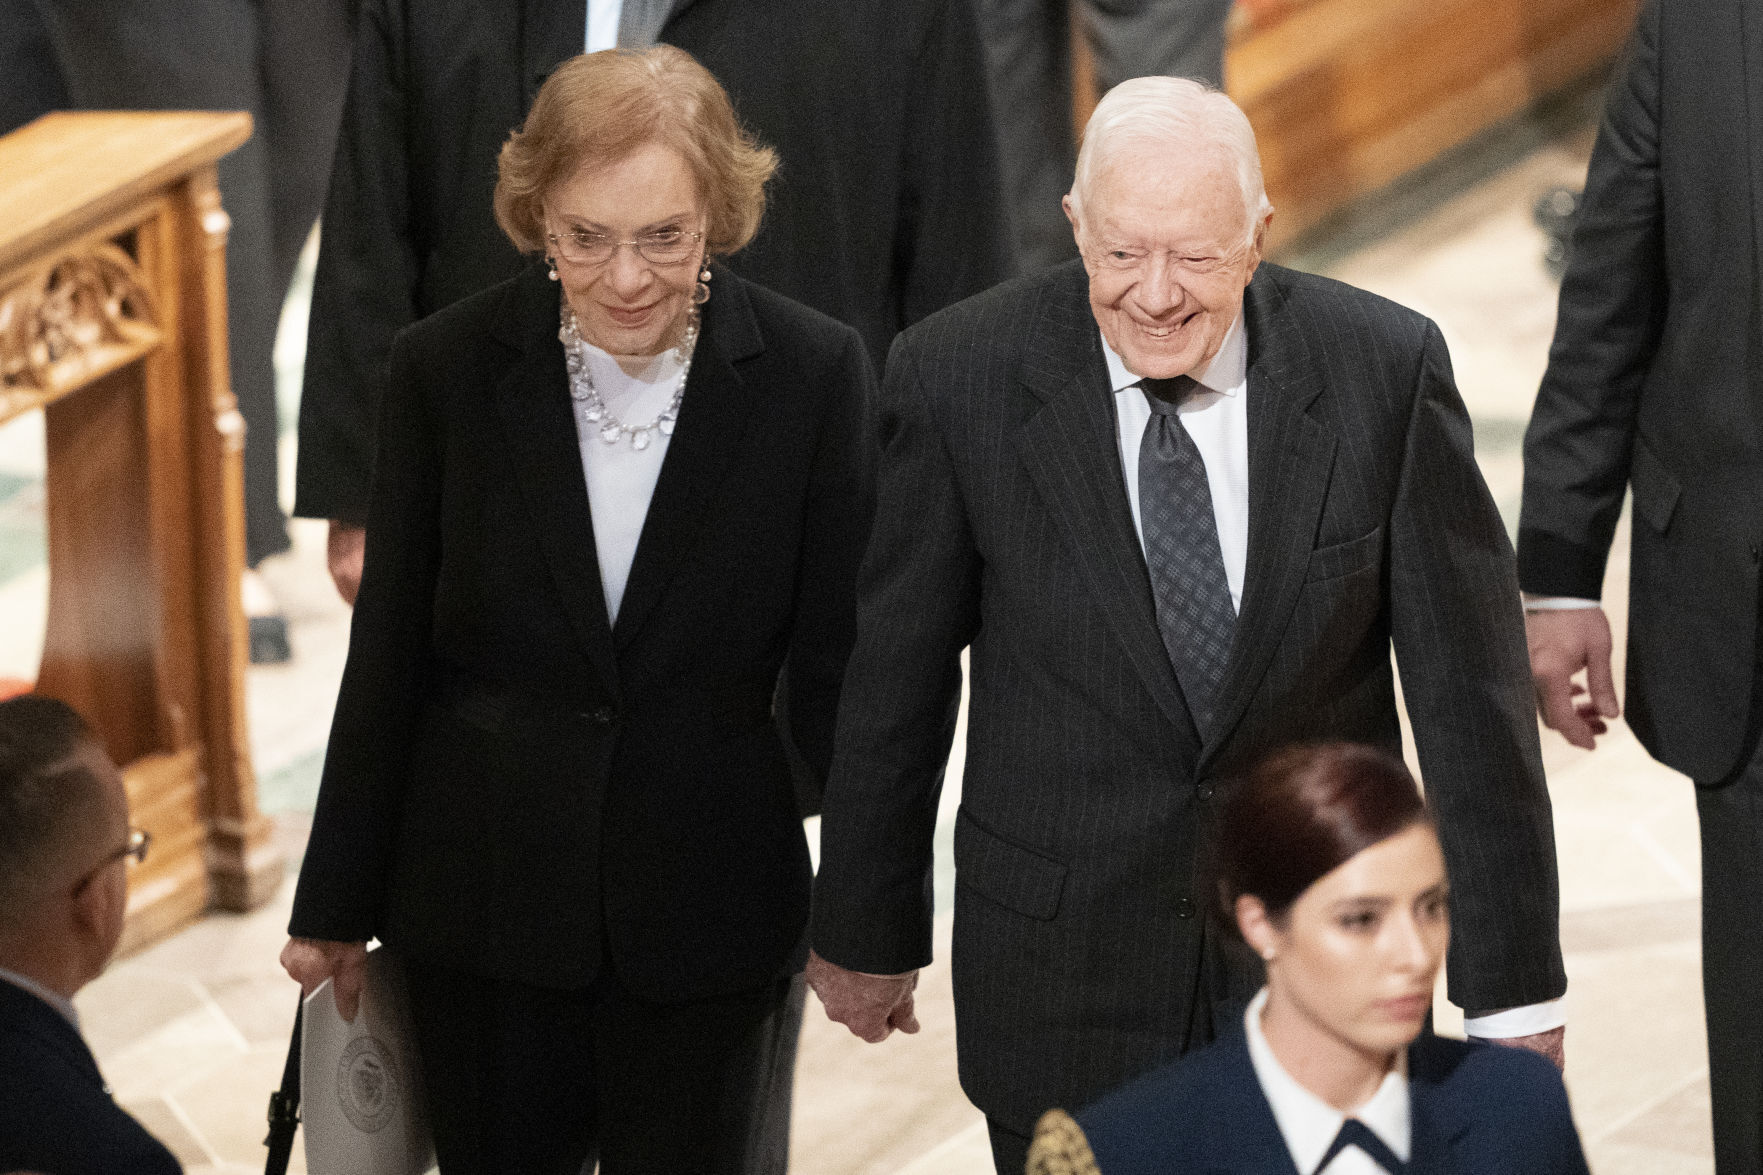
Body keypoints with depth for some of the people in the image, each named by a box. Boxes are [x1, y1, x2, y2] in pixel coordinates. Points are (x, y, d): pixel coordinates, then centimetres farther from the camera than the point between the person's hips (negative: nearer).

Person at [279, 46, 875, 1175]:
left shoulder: (815, 374, -9)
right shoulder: (448, 370, -6)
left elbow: (838, 663, -3)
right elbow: (390, 660, 1)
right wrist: (338, 908, 6)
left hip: (712, 927, -1)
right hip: (485, 913, 1)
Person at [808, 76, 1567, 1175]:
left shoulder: (1384, 368, -9)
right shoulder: (961, 376, -10)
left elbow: (1468, 684, -6)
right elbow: (897, 673, 0)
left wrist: (1514, 988, -6)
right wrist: (869, 929, 8)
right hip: (1061, 970, 0)